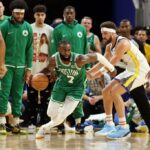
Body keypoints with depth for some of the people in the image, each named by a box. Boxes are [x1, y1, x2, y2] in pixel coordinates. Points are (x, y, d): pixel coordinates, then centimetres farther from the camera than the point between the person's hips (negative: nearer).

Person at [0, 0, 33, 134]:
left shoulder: (27, 27, 5)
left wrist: (28, 68, 5)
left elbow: (29, 48, 8)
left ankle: (16, 123, 10)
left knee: (18, 95, 6)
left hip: (21, 66, 3)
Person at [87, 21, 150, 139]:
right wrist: (91, 72, -8)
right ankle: (109, 125, 12)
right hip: (130, 70, 10)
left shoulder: (122, 43, -24)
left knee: (115, 92, -20)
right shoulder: (109, 46, 5)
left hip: (140, 69, -10)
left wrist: (94, 75, -24)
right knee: (106, 91, 6)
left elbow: (110, 64, -25)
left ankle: (124, 128, -18)